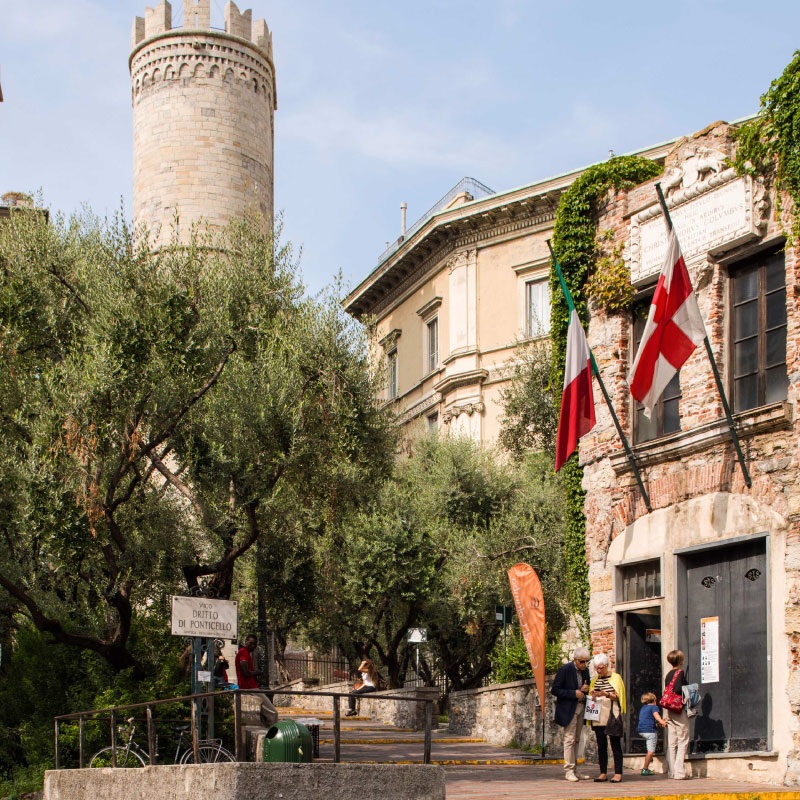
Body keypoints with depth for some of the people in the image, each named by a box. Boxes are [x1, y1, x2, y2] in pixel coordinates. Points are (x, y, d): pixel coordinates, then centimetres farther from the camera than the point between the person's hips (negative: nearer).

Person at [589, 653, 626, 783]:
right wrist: (593, 696, -5)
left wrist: (606, 694, -19)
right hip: (598, 716, 5)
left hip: (612, 716, -4)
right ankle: (603, 773, 7)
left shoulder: (615, 678, 2)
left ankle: (618, 773, -4)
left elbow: (617, 697, -2)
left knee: (615, 744, -5)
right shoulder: (595, 680, 16)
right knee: (601, 745, 3)